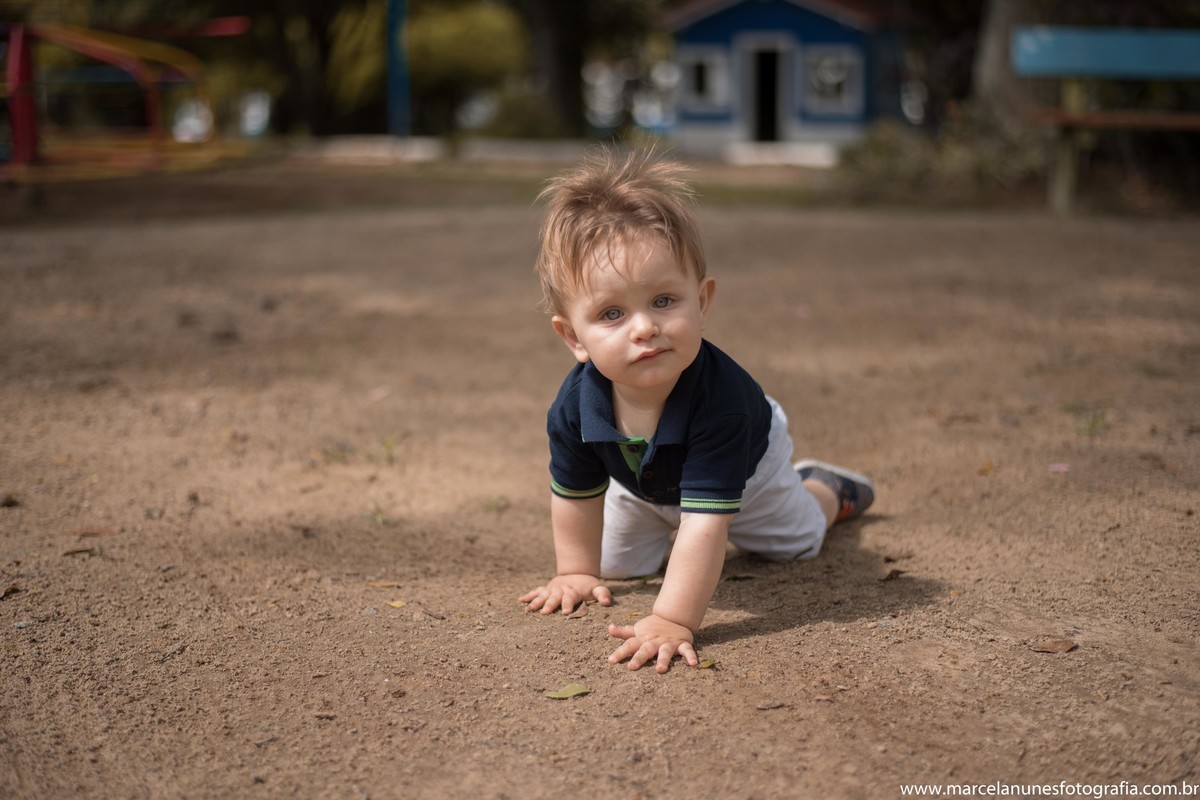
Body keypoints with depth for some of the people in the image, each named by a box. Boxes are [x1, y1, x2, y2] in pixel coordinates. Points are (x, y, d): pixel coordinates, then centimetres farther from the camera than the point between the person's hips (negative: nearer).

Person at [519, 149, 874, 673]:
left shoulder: (719, 399, -50)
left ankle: (824, 489, 54)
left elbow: (706, 525, -51)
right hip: (641, 481, 3)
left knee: (796, 540, 23)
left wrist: (673, 620, -57)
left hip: (745, 466, -2)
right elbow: (575, 495, -16)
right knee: (617, 565, 21)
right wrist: (577, 572, -7)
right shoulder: (576, 407, -37)